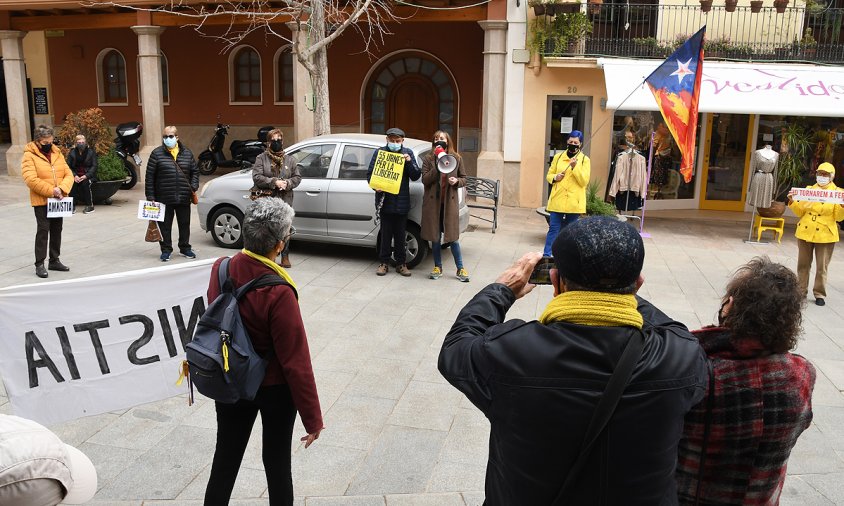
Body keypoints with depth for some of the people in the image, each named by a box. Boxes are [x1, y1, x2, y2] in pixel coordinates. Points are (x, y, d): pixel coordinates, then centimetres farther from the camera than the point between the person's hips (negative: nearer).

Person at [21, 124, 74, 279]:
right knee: (43, 230, -6)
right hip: (41, 201, -6)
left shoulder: (57, 153, 9)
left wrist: (62, 189, -15)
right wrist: (51, 191, -23)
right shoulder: (29, 156, -8)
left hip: (58, 201, 6)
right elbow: (31, 179, -19)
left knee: (57, 230, 12)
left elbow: (68, 174, 4)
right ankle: (39, 264, 0)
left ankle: (54, 260, 24)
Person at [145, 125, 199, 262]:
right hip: (164, 198, -2)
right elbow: (150, 176, -2)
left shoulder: (187, 153, 8)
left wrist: (194, 186, 0)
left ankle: (185, 248, 26)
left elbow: (195, 171, 16)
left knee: (184, 224, 12)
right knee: (165, 225, 4)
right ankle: (166, 250, 16)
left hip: (184, 198, 3)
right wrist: (150, 195, -7)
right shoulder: (157, 153, -1)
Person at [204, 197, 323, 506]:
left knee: (225, 459, 19)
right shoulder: (278, 293, -30)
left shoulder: (220, 269, -13)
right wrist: (312, 418, -13)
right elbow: (296, 362, -24)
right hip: (275, 388, -5)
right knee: (277, 461, 16)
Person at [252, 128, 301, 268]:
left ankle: (285, 255, 15)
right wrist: (274, 182, -15)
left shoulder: (290, 160, 11)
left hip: (285, 200, 2)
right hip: (266, 200, -2)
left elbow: (297, 177, 9)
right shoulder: (261, 158, 3)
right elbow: (256, 177, -6)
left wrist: (287, 183, -11)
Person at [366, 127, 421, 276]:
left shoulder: (407, 153, 4)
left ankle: (401, 263, 19)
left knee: (400, 235, 9)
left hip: (401, 202, 1)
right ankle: (384, 262, 18)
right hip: (385, 200, -1)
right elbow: (370, 173, 4)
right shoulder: (380, 153, 1)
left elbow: (416, 176, 1)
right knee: (386, 233, 7)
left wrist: (409, 162, -15)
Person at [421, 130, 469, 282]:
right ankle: (438, 267, 23)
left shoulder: (456, 158, 3)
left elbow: (464, 178, 9)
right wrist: (437, 166, -17)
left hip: (449, 202, 0)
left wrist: (457, 181, -13)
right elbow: (425, 180, -8)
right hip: (433, 202, 1)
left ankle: (460, 268, 13)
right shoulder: (428, 159, 1)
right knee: (435, 237, 8)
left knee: (452, 237, 2)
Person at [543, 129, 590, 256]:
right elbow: (549, 175, 14)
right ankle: (546, 255, 1)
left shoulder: (585, 160, 1)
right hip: (557, 200, 1)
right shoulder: (558, 157, 8)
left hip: (574, 202, -1)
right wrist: (555, 177, -8)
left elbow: (584, 181, -7)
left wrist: (575, 167, -19)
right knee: (553, 228, -1)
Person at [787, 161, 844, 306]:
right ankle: (800, 291, 22)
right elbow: (800, 212, 6)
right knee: (803, 265, 11)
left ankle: (820, 294, 16)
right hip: (805, 232, 3)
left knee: (822, 267, 4)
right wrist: (792, 201, -10)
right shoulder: (808, 189, 6)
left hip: (825, 235, -3)